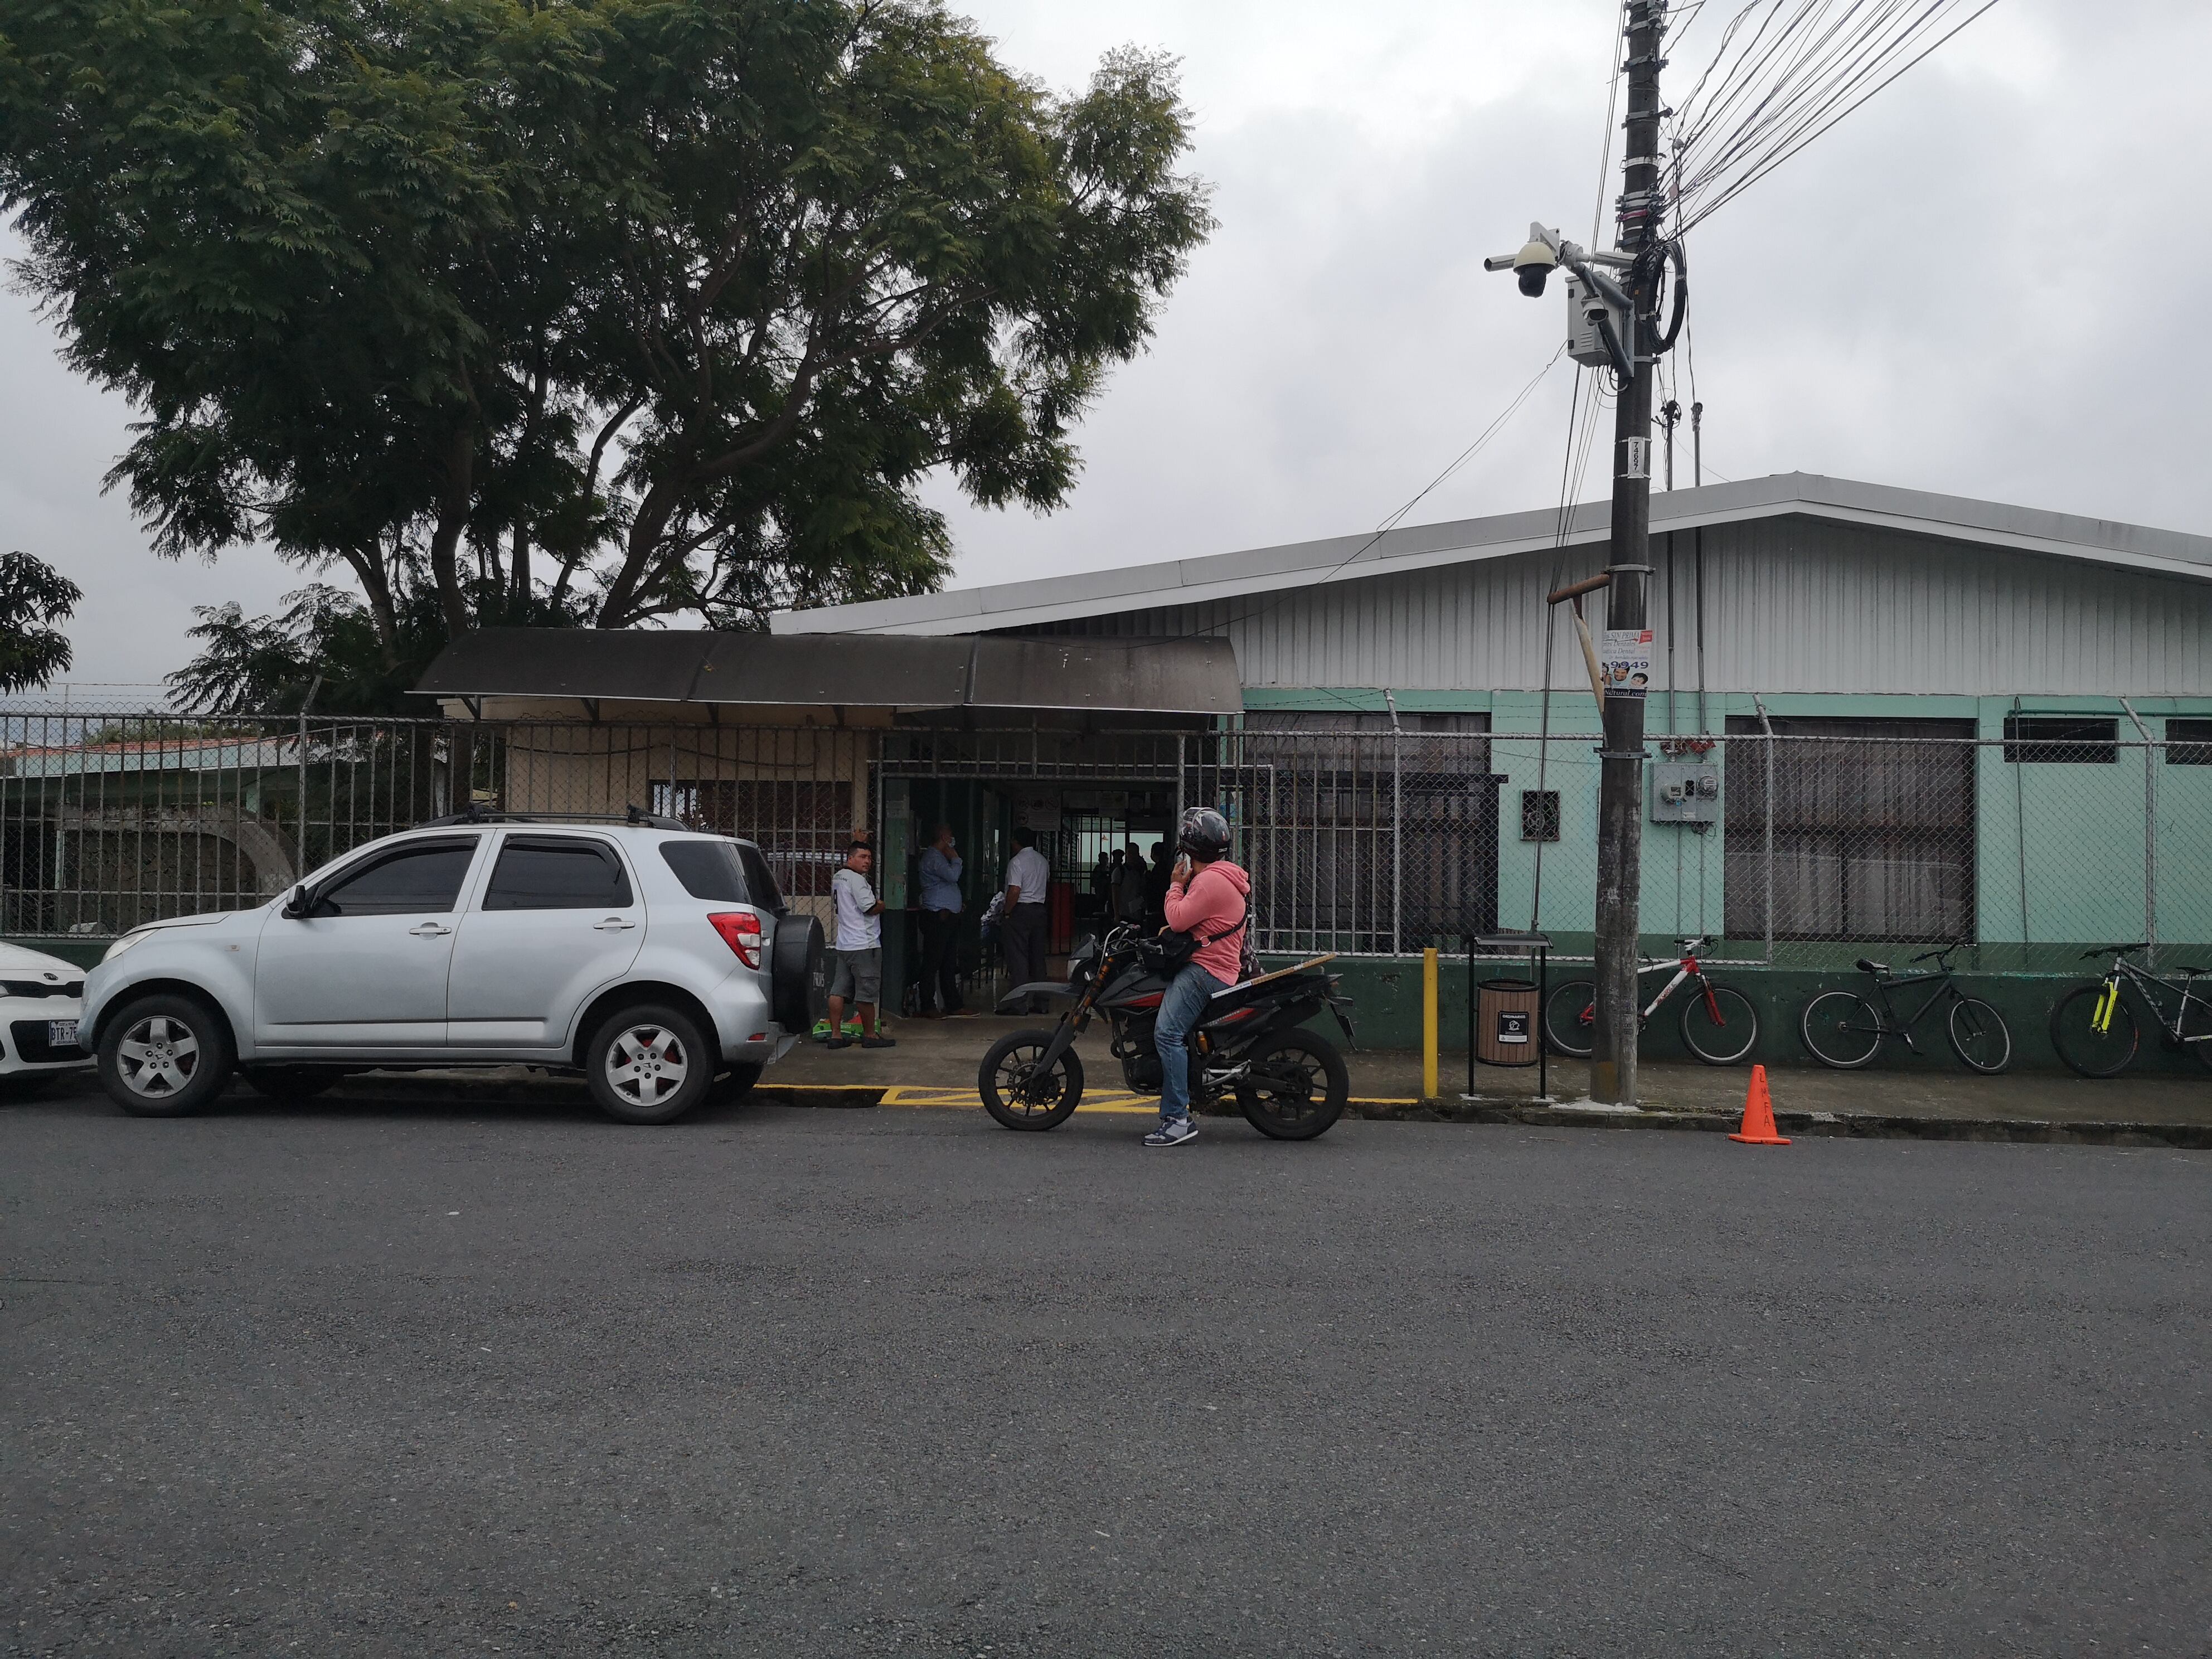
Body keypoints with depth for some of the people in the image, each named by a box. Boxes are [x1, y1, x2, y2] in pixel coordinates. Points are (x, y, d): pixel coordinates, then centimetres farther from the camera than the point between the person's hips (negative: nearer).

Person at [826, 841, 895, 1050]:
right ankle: (870, 1036, 7)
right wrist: (885, 905, 2)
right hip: (863, 945, -10)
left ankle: (835, 1035, 8)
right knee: (866, 993, -1)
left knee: (838, 990, 6)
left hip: (844, 944, 10)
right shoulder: (855, 879, -14)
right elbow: (870, 907, -20)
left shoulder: (838, 877, 17)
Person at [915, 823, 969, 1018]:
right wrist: (956, 859, -7)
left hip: (949, 916, 11)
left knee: (950, 964, 13)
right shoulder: (933, 857, -11)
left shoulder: (940, 856, 22)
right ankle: (928, 1007, -4)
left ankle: (953, 1005, 18)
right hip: (938, 916, -11)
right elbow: (953, 875, -23)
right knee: (932, 963, -7)